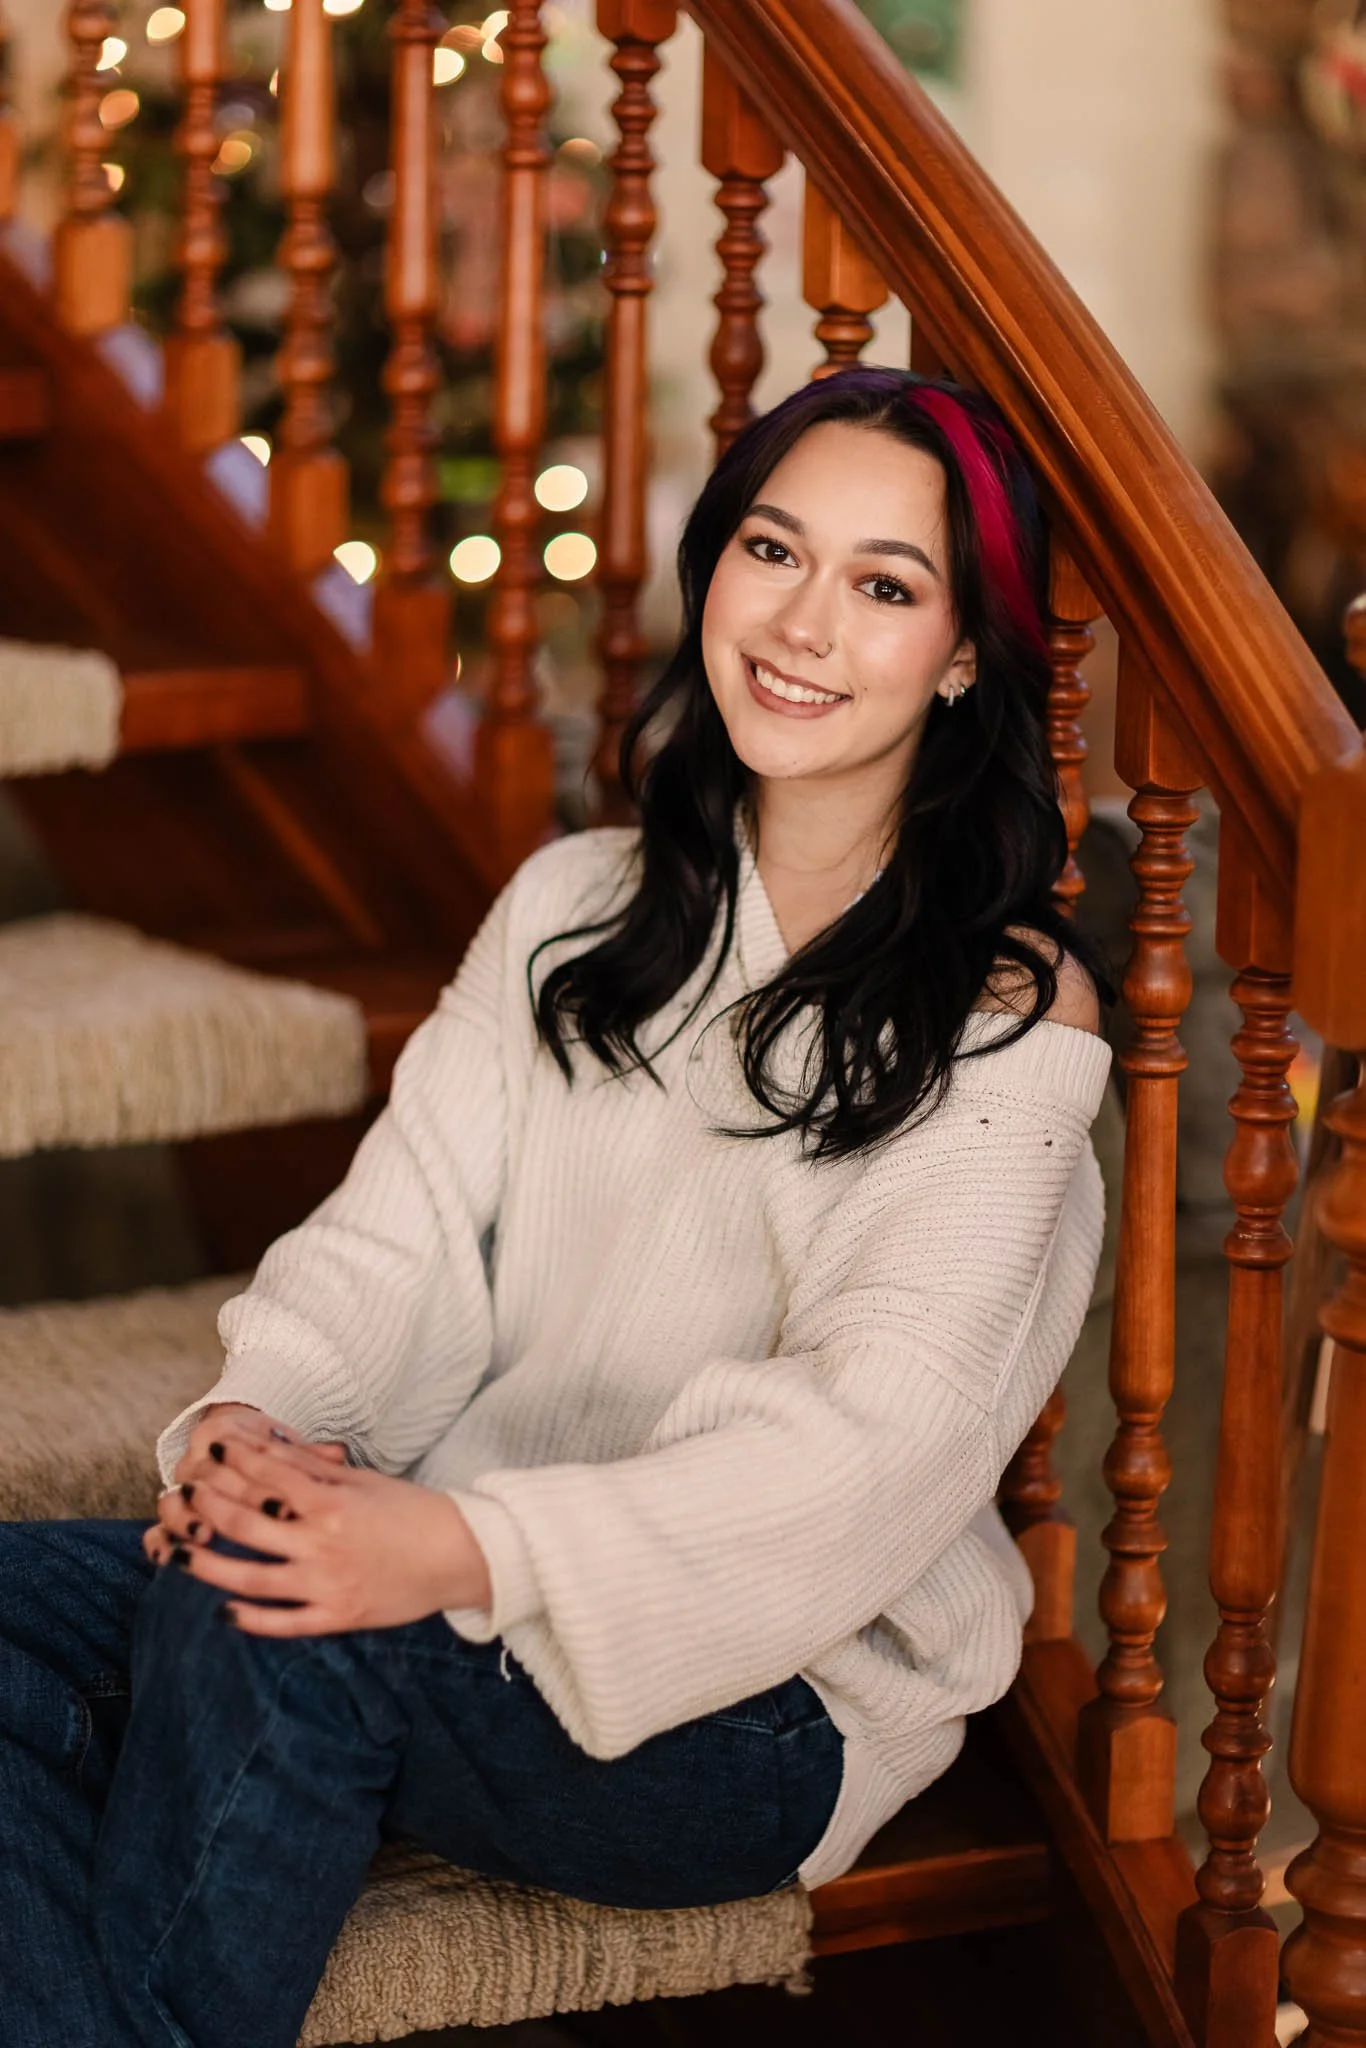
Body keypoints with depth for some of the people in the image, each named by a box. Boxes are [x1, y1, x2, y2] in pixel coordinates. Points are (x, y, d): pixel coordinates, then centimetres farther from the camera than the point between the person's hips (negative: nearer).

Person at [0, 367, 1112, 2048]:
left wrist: (468, 1543, -30)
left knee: (258, 1633, -32)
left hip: (780, 1698, -6)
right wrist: (254, 1418, -18)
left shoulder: (1007, 1010, -6)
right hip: (465, 1584, 6)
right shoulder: (577, 907, 14)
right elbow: (407, 1219, 7)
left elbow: (886, 1438, -17)